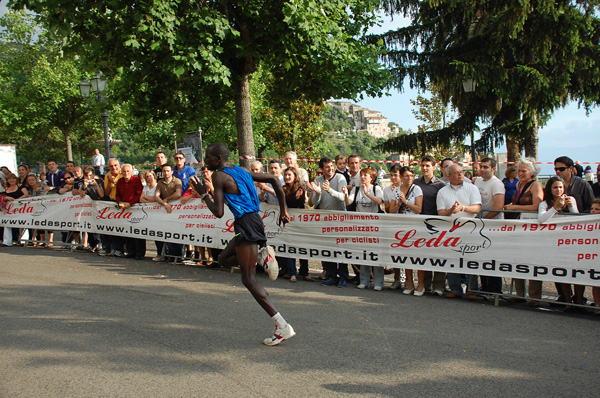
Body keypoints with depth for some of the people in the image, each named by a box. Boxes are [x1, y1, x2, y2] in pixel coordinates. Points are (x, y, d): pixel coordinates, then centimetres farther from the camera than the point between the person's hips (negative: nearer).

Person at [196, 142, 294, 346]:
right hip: (252, 221, 9)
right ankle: (263, 254, 7)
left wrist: (203, 194, 3)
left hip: (246, 224, -9)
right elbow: (273, 179, 15)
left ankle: (283, 327, -6)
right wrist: (283, 210, 17)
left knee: (249, 279, -4)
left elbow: (218, 212, -13)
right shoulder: (240, 171, 16)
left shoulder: (219, 176, -8)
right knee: (224, 259, 27)